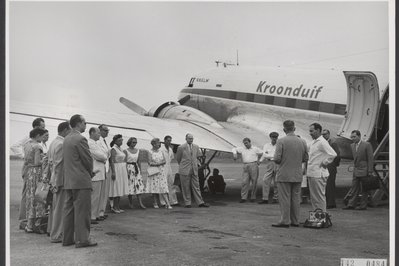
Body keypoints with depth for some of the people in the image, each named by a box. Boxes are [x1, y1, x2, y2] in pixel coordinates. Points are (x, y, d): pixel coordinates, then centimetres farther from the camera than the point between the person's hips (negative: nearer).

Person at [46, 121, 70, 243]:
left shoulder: (53, 142, 14)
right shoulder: (62, 144, -18)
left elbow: (50, 163, 19)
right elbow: (58, 165, -20)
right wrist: (57, 183, -18)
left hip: (55, 180, 10)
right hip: (61, 180, -10)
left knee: (55, 207, 18)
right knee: (60, 208, -4)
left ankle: (53, 232, 29)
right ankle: (56, 235, 1)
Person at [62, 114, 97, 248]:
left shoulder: (66, 139, 13)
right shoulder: (80, 139, -14)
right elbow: (88, 159, -13)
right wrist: (90, 173, 7)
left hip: (68, 181, 9)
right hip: (81, 181, -9)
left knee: (69, 210, 12)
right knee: (82, 210, -4)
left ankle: (67, 238, 17)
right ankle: (82, 239, -1)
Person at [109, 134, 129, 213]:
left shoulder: (120, 149, 15)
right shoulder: (113, 149, -10)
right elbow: (112, 161, -16)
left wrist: (125, 171, 19)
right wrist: (113, 172, -23)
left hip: (122, 170, 9)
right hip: (117, 169, -9)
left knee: (120, 189, 8)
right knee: (117, 189, -7)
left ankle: (118, 207, 11)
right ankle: (114, 207, -3)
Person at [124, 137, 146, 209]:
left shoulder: (137, 150, 10)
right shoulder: (126, 151, -5)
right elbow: (125, 162, -8)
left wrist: (140, 171, 11)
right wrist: (126, 171, -14)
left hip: (136, 169, 5)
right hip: (129, 169, -5)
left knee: (139, 185, -5)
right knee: (130, 186, -1)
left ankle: (140, 203, -8)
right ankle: (131, 203, 11)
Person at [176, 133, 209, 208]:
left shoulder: (196, 147, 6)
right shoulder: (181, 147, -6)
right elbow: (178, 158, 7)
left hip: (194, 170, 4)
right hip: (184, 170, -3)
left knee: (196, 186, 3)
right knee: (186, 187, 2)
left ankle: (200, 202, 3)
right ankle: (187, 203, 9)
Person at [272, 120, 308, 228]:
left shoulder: (281, 141, -12)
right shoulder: (302, 142, 2)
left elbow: (277, 158, -16)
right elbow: (305, 158, 8)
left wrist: (280, 162, 6)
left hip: (284, 175, -5)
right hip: (297, 175, 5)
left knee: (284, 198, 1)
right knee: (296, 199, 11)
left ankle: (285, 221, 2)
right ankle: (295, 221, 15)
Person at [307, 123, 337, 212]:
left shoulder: (322, 142, -14)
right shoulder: (313, 143, 15)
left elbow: (333, 154, -23)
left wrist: (325, 163, -13)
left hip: (318, 175, -9)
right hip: (311, 174, 9)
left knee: (320, 198, -3)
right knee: (313, 198, 14)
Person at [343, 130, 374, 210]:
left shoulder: (367, 145, -9)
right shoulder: (352, 145, 10)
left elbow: (370, 159, -11)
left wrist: (370, 171, -14)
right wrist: (354, 167, 9)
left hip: (364, 170, -6)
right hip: (356, 171, 6)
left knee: (364, 189, 1)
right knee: (354, 188, 6)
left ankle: (363, 205, 7)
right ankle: (351, 204, 8)